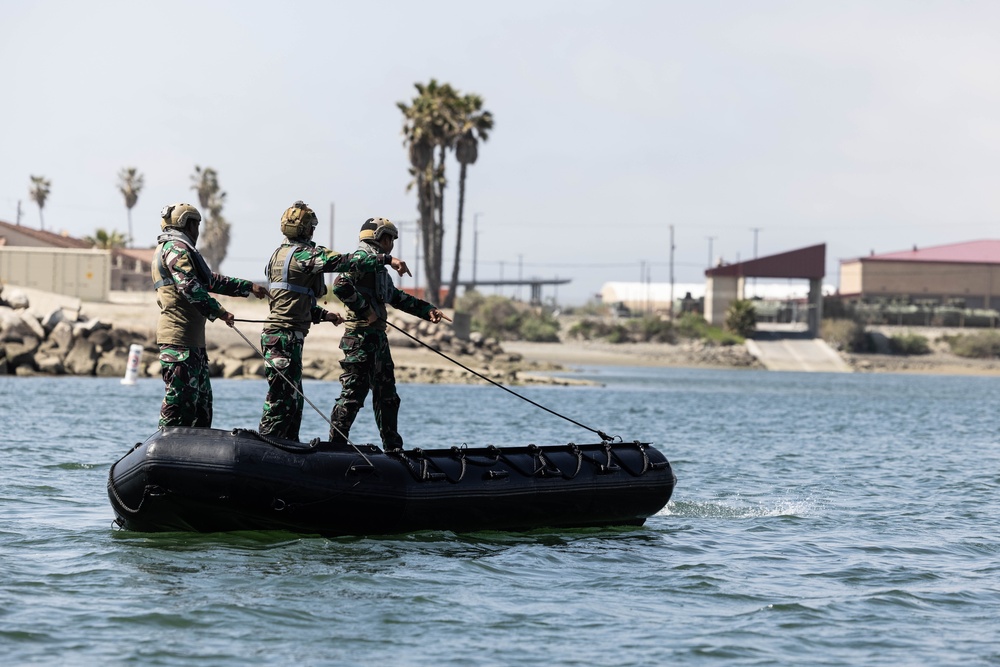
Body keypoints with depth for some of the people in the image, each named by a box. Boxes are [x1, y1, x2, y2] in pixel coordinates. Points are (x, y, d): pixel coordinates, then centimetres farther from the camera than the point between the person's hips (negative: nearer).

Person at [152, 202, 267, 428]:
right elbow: (190, 287, -20)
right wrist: (219, 312, -20)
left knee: (202, 398, 11)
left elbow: (211, 280, 33)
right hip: (179, 336, -11)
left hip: (193, 339, 11)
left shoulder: (179, 249, 27)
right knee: (181, 395, -12)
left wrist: (248, 287, 32)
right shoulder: (175, 248, -7)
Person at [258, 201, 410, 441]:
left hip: (276, 335, 10)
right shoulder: (303, 254, -12)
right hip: (285, 337, -10)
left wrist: (323, 314, 22)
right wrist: (387, 259, -23)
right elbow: (344, 261, -21)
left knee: (294, 399, 15)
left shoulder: (279, 254, 18)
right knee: (282, 399, -9)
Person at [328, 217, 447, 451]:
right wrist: (365, 310, -20)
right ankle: (336, 443, -8)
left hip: (377, 337, 10)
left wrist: (427, 309, 24)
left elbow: (397, 297, 31)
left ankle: (393, 447, 19)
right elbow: (341, 285, -24)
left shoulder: (379, 267, 22)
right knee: (354, 392, -10)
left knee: (387, 394, 13)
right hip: (361, 337, -10)